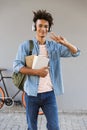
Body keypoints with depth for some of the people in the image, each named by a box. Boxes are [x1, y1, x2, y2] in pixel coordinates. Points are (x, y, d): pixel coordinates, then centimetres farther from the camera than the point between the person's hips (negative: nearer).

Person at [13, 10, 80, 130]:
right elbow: (17, 66, -10)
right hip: (32, 94, -1)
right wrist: (37, 72, -20)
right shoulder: (26, 45, -2)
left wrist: (66, 43, -20)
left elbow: (75, 53, 0)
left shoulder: (54, 46, 4)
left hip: (49, 94, 1)